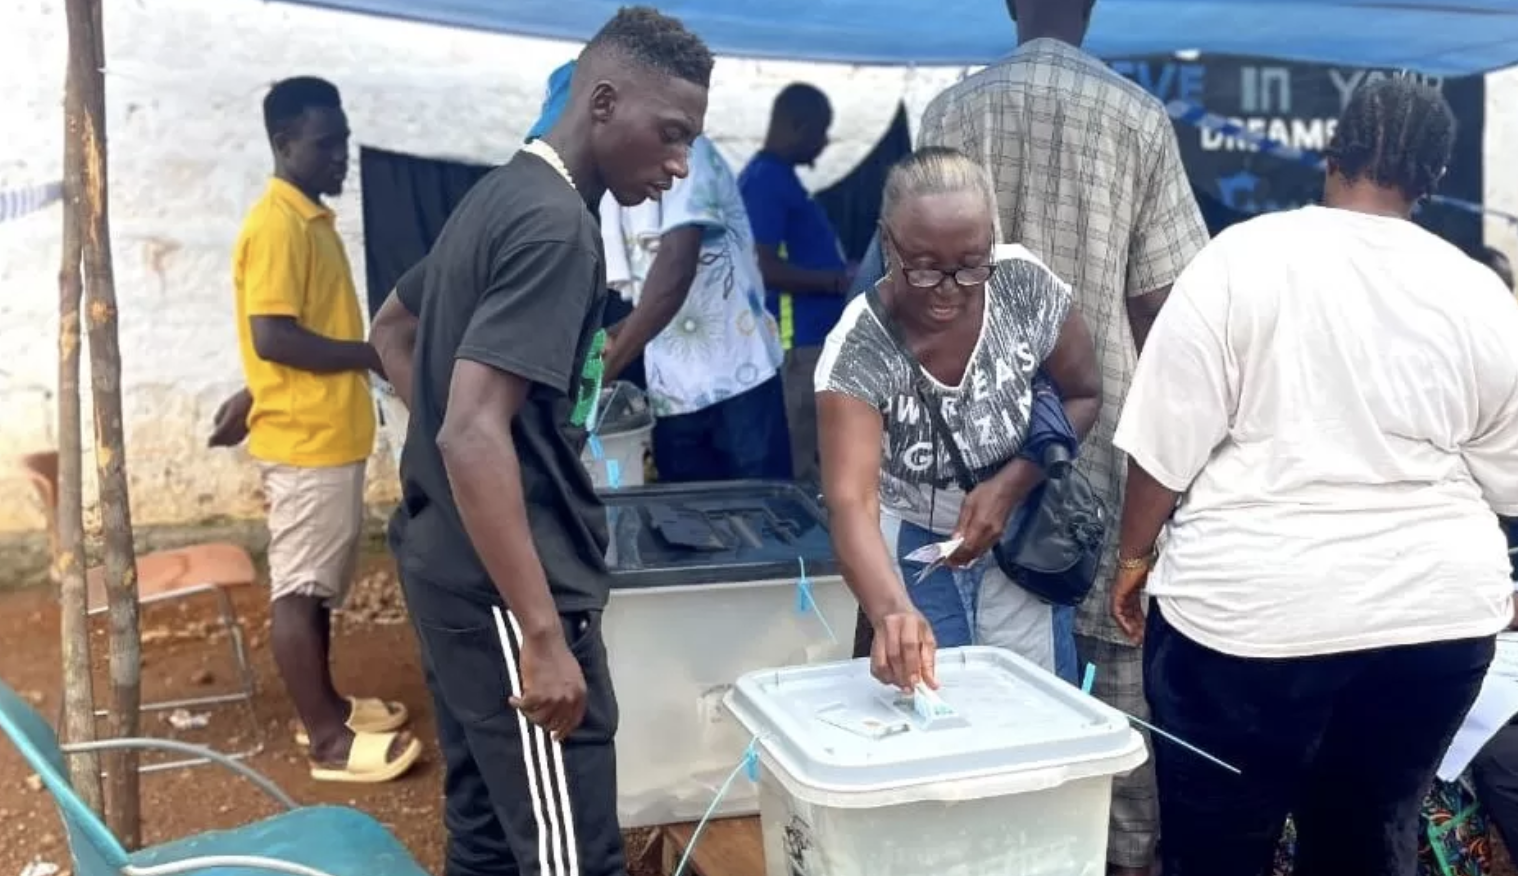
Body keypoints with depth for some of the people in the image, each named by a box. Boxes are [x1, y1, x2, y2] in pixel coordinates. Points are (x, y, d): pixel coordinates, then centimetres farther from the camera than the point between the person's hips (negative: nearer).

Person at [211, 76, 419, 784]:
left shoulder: (311, 218, 14)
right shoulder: (277, 225, -17)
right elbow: (273, 336, -24)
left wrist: (250, 398, 23)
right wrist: (371, 354, -18)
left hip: (329, 432, 10)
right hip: (304, 438, -10)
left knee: (321, 581, 17)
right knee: (299, 587, -1)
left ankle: (324, 705, 30)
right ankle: (327, 738, 8)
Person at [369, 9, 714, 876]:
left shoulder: (498, 195, 12)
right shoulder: (556, 226, -18)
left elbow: (392, 330, 26)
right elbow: (476, 437, -27)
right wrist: (543, 637, -26)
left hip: (450, 566, 10)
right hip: (505, 588, -10)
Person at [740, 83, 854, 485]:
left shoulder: (778, 177, 17)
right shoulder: (766, 181, -15)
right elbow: (763, 268, -23)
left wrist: (840, 275, 15)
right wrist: (839, 282, -17)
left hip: (810, 339, 11)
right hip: (794, 344, -11)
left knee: (807, 457, 15)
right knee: (796, 468, -5)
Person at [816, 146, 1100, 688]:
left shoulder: (1025, 286, -19)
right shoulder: (859, 351, -27)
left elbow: (1083, 396, -3)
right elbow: (851, 502, -38)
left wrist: (1009, 485, -19)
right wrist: (893, 610, -57)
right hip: (914, 554, -2)